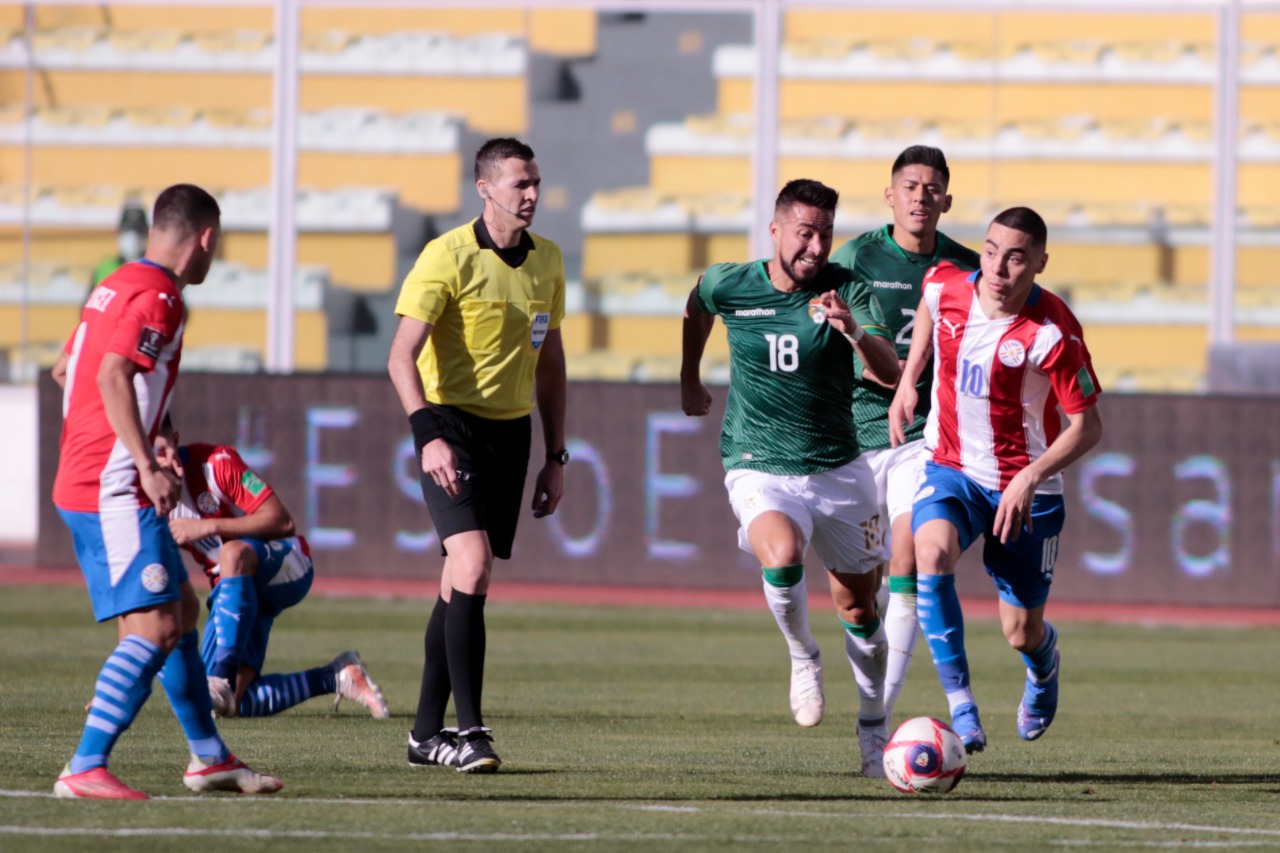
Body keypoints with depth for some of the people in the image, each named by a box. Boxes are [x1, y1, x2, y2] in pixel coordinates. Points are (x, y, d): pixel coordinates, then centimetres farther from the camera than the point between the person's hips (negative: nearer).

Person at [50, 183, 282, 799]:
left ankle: (209, 757, 26)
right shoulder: (158, 296, -13)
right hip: (114, 489, -10)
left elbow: (64, 369, 27)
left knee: (181, 610, 18)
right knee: (155, 628, -13)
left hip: (83, 482, 10)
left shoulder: (117, 286, 15)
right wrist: (147, 466, -29)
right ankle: (85, 769, -18)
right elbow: (113, 376, -26)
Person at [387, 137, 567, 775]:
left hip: (510, 431, 6)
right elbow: (401, 356, -17)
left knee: (463, 582, 9)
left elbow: (549, 363, 18)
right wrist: (428, 435, -29)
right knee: (472, 564, -20)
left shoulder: (547, 260, 9)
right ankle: (468, 729, -20)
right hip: (452, 425, -6)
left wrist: (556, 457, 15)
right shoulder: (449, 257, -11)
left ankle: (427, 732, 16)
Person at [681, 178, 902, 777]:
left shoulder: (844, 291, -9)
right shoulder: (728, 286, -5)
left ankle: (873, 728, 30)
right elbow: (696, 308, 21)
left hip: (839, 469, 1)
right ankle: (803, 659, -3)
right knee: (782, 556, -32)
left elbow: (891, 373, -22)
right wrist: (689, 381, 26)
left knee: (859, 608, 10)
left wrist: (854, 331, -41)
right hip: (760, 470, -1)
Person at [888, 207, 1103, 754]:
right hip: (950, 468, 2)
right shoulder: (944, 287, -11)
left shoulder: (1053, 334, -22)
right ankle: (961, 709, -30)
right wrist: (907, 380, 14)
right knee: (932, 551, -32)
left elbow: (1087, 426, -15)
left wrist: (1031, 477, -28)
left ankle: (1044, 662, 48)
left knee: (1022, 635, 6)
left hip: (1024, 489, -2)